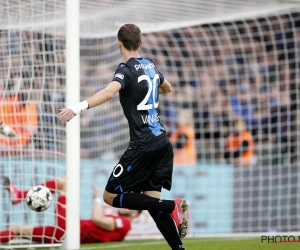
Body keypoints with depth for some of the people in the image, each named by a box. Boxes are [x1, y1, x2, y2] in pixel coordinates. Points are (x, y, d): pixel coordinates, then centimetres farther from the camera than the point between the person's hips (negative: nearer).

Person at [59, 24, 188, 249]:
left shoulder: (127, 69, -9)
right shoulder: (150, 66, 13)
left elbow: (109, 92, -31)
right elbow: (167, 88, 36)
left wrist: (80, 107, -43)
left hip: (143, 146, -7)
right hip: (163, 142, 7)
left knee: (111, 197, 2)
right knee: (151, 201, 11)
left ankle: (172, 207, -11)